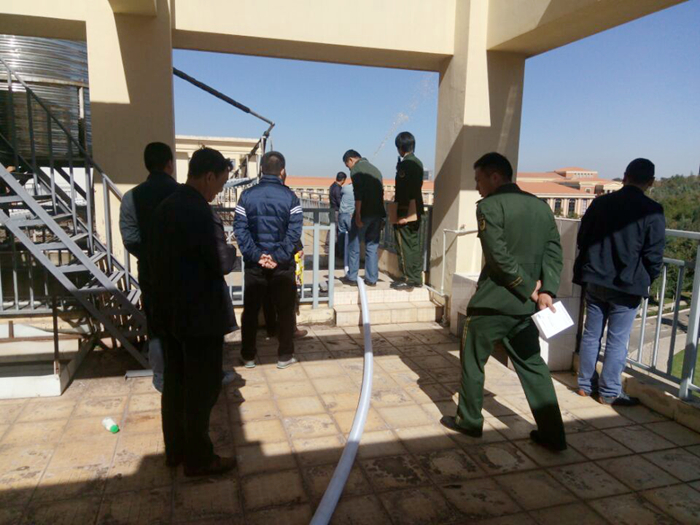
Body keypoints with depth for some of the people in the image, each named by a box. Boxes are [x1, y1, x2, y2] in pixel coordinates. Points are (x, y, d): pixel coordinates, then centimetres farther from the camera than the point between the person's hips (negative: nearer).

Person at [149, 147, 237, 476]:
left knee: (176, 382, 18)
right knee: (203, 387, 4)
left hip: (170, 310, 9)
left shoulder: (166, 207, 7)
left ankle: (175, 449, 32)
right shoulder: (201, 213, -21)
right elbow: (222, 264, -19)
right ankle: (198, 459, 17)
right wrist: (232, 250, -1)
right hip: (201, 314, -9)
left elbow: (155, 257, 13)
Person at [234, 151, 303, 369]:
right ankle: (284, 356, 17)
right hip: (283, 264, -2)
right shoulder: (290, 197, -6)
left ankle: (248, 356, 21)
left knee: (251, 310, 13)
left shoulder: (247, 195, -1)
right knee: (285, 309, 10)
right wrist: (279, 256, -14)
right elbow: (294, 231, -13)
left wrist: (256, 255, -11)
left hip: (254, 263, 2)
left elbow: (240, 228, -7)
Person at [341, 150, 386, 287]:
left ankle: (352, 277, 8)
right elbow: (381, 192, 17)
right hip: (377, 213, 7)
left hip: (364, 212, -6)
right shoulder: (375, 169, 20)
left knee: (354, 245, 5)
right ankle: (371, 278, 11)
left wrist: (358, 215, -16)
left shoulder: (356, 169, -3)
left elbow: (358, 193, -15)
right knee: (372, 246, 10)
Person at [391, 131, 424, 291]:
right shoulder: (418, 163, 11)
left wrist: (401, 214, -19)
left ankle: (408, 280, 2)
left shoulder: (404, 164, -15)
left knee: (405, 247, -2)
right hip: (416, 211, 8)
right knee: (415, 245, 11)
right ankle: (417, 278, 17)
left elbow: (403, 190, -19)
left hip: (405, 212, -8)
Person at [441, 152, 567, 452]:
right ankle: (552, 434, 18)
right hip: (526, 304, 6)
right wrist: (545, 290, -6)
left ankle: (469, 421, 25)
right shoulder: (540, 206, 9)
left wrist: (529, 287, -12)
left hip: (492, 302, -6)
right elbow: (554, 252, 3)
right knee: (532, 365, 15)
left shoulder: (489, 206, -12)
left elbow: (499, 256, -22)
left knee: (472, 361, 12)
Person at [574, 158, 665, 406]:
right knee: (617, 340, 5)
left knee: (591, 334, 13)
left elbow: (582, 239, 7)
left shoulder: (600, 203, 1)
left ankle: (585, 384, 22)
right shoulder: (652, 211, -9)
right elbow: (654, 254, -7)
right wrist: (647, 280, 9)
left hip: (595, 280, 4)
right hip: (627, 285, -4)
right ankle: (609, 392, 13)